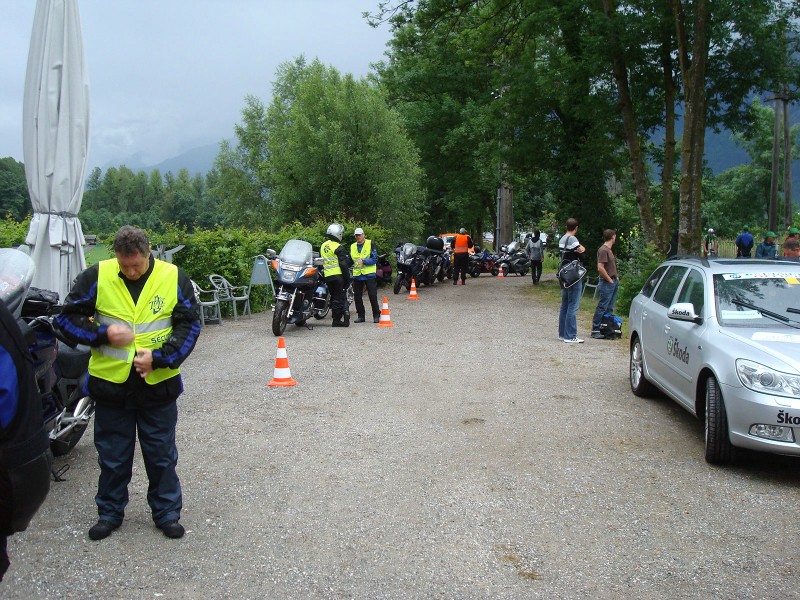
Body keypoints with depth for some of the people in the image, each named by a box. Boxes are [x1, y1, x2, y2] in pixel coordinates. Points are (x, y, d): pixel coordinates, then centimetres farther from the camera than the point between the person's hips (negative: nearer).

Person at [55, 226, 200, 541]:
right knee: (112, 456, 15)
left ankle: (167, 512, 27)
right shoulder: (96, 276, -5)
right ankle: (110, 512, 33)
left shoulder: (174, 278, -4)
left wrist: (159, 357, -13)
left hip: (159, 383, 0)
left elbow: (190, 324, -1)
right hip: (110, 383, 0)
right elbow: (67, 318, 1)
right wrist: (103, 334, -15)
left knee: (162, 455, 12)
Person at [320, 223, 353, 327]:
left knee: (334, 297, 14)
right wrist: (347, 278, -10)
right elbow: (343, 264, -14)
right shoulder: (339, 248, -11)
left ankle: (336, 319, 15)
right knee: (341, 298, -1)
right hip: (338, 276, -7)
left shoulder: (323, 246, 13)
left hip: (327, 276, 7)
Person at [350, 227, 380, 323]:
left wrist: (363, 261, -21)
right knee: (357, 297, 7)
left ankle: (376, 315, 6)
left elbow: (374, 259, -10)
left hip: (369, 274, -5)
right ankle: (360, 316, 17)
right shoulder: (352, 246, 14)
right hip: (357, 275, 5)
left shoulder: (370, 244, -2)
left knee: (372, 296, -4)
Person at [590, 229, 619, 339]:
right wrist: (610, 280, -15)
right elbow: (600, 268, -22)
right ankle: (595, 330, -1)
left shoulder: (609, 249, 16)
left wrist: (616, 278, 14)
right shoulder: (603, 250, -15)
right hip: (606, 283, -10)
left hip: (613, 282, 10)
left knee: (609, 308, 12)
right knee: (602, 308, -6)